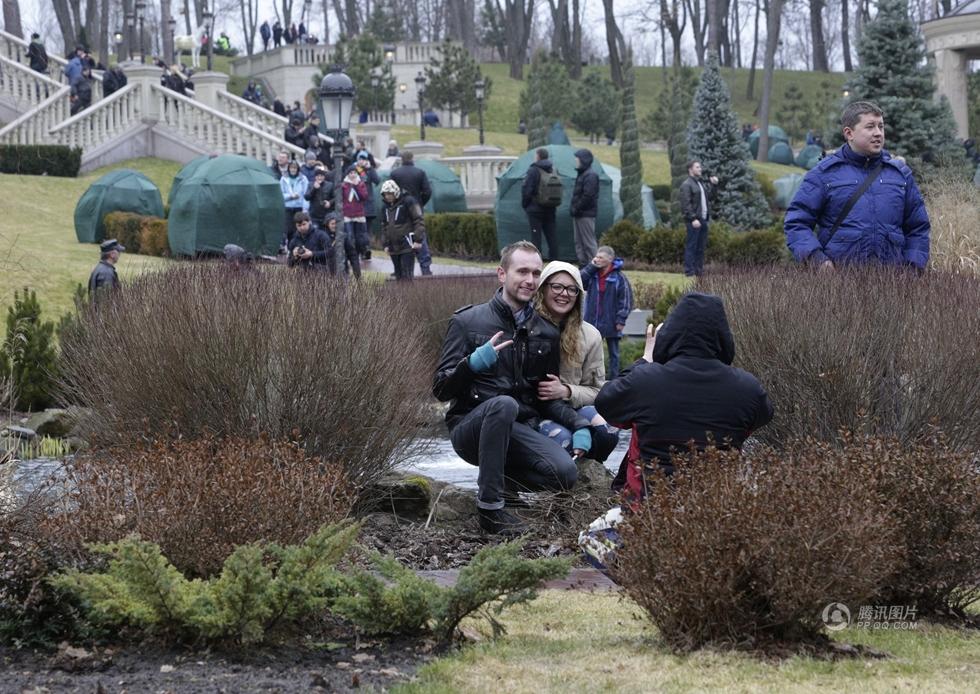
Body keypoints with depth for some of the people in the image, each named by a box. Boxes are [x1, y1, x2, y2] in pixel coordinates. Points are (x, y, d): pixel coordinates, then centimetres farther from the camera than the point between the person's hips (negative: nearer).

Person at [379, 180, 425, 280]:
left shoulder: (408, 202, -8)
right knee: (398, 275, 9)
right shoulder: (385, 207, 14)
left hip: (407, 245, -7)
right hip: (394, 248, 7)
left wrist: (418, 240, -14)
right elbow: (384, 226, 21)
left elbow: (419, 221, -9)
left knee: (407, 276, -12)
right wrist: (385, 244, 14)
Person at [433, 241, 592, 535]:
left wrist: (579, 424, 0)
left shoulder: (546, 334, 12)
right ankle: (490, 506, -28)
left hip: (519, 431, 4)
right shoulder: (468, 321, -1)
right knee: (504, 404, -37)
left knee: (565, 473, -24)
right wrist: (472, 363, -24)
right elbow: (441, 390, -5)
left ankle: (503, 480, 8)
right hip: (471, 428, -4)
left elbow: (548, 397, 19)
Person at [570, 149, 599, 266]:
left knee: (589, 242, -7)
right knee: (579, 242, 13)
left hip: (586, 214, -10)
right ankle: (583, 264, 18)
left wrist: (576, 209, -16)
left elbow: (588, 196, -21)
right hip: (578, 214, 10)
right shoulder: (581, 174, 17)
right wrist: (574, 209, 11)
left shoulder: (590, 176, -14)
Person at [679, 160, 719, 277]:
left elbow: (707, 195, 25)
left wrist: (713, 184, 15)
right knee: (691, 246, -6)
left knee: (701, 246, 12)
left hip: (703, 219, 9)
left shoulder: (700, 182, 19)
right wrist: (693, 219, -23)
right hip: (694, 220, -9)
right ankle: (689, 272, -5)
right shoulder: (686, 185, -10)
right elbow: (686, 204, -17)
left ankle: (699, 270, 18)